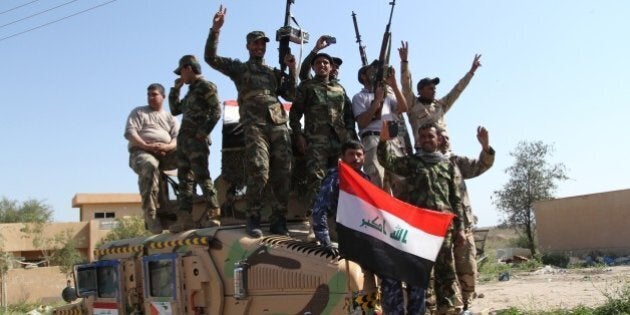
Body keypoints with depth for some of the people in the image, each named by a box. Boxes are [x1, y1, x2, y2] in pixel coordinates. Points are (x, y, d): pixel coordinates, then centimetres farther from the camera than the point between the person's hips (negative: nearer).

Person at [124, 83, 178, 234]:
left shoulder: (170, 117, 27)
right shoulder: (138, 112, 18)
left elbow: (178, 138, 11)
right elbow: (130, 133, 2)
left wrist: (167, 146, -13)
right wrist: (146, 146, -15)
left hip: (166, 153, 4)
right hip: (141, 152, -4)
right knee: (149, 165, -41)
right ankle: (150, 214, -42)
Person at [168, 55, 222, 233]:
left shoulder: (205, 86, -1)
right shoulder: (191, 90, 24)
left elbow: (216, 111, -13)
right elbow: (175, 110, 31)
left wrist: (204, 131, -18)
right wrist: (175, 89, 23)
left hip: (196, 140, -9)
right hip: (184, 140, 9)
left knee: (201, 176, -13)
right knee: (185, 179, 4)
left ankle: (212, 214, -12)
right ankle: (185, 218, 4)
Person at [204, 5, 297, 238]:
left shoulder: (275, 72, 27)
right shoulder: (239, 68, 17)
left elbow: (291, 96, 19)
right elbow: (210, 57, 5)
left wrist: (292, 71, 8)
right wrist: (215, 30, -6)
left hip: (280, 125, 4)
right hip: (255, 126, -4)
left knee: (283, 175, -3)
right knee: (259, 173, -18)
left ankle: (278, 221, 4)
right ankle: (254, 219, -6)